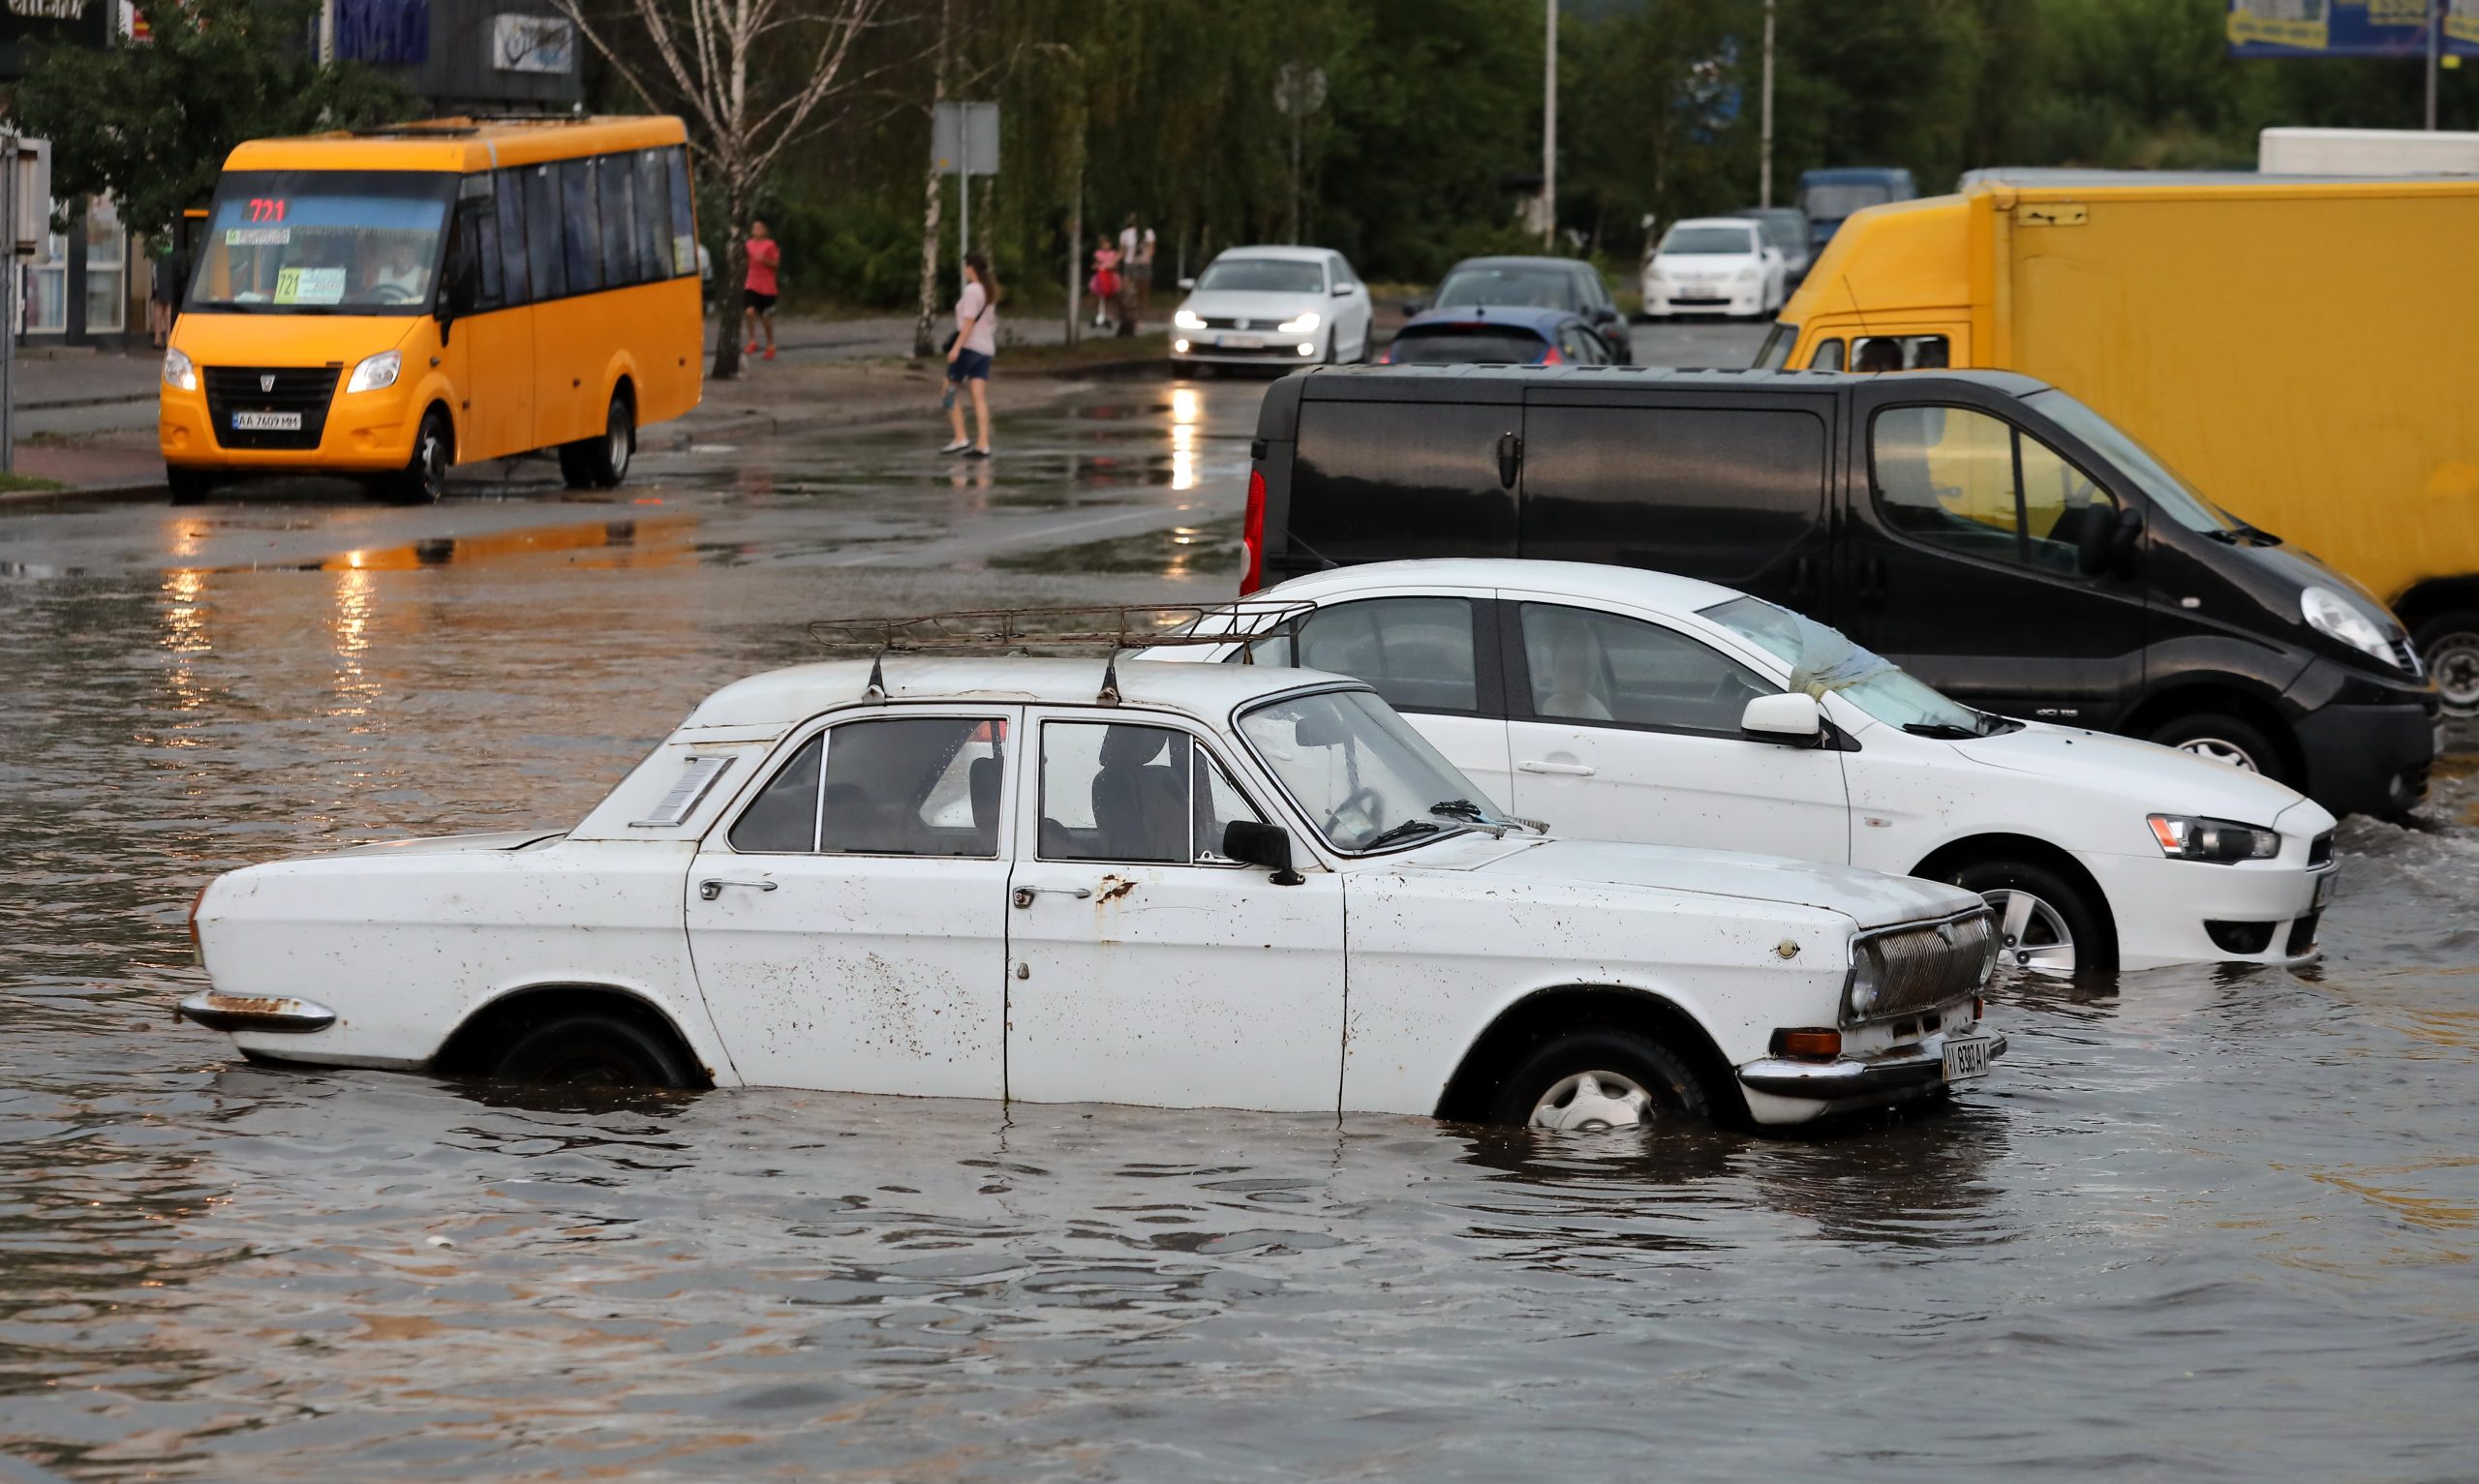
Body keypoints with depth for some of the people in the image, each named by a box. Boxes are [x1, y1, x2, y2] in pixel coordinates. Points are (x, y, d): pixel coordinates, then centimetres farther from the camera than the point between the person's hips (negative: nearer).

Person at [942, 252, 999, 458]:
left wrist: (956, 347, -20)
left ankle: (960, 439, -3)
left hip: (968, 347, -8)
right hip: (986, 348, 8)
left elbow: (969, 322, -18)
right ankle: (983, 445, -6)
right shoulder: (990, 290, 13)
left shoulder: (972, 290, -11)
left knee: (949, 394, 2)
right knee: (980, 397, 2)